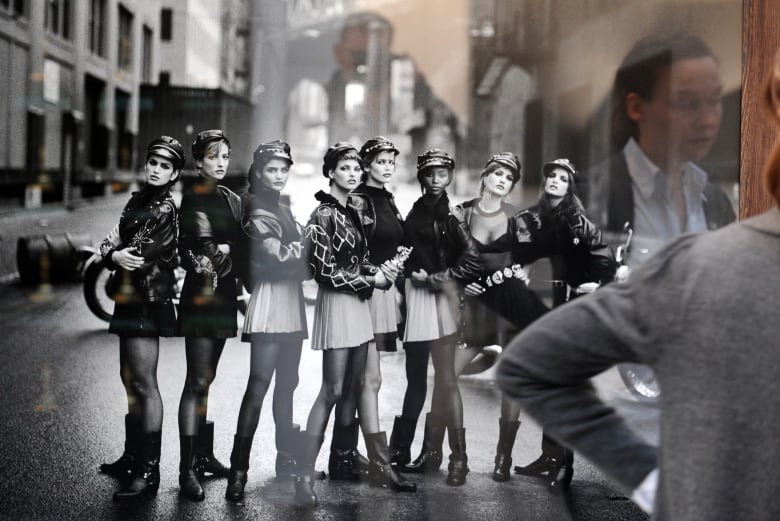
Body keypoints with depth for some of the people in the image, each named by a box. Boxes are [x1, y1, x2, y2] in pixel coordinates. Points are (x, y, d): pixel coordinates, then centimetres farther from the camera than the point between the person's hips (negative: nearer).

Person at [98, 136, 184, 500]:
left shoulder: (166, 210, -11)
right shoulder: (138, 201, 15)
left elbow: (143, 254, -18)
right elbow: (111, 241, 8)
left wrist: (121, 256, -2)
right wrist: (113, 254, -12)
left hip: (147, 302, -9)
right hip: (130, 301, 10)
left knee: (144, 385, -9)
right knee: (131, 381, 17)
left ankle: (148, 471, -7)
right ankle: (132, 457, 30)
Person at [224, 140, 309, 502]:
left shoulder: (282, 210, 19)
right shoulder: (257, 213, -8)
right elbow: (278, 257, -18)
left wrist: (296, 252, -3)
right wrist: (306, 245, -4)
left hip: (292, 304, 9)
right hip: (270, 302, -9)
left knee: (286, 384, 14)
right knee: (259, 385, -12)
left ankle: (286, 458, 23)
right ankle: (238, 469, -13)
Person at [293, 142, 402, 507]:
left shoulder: (352, 213, 14)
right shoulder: (323, 215, -10)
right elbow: (325, 270, -15)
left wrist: (381, 271, 0)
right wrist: (370, 280, -9)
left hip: (358, 304, 8)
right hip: (336, 303, -8)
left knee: (353, 388, 10)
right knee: (332, 390, -11)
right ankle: (304, 474, -11)